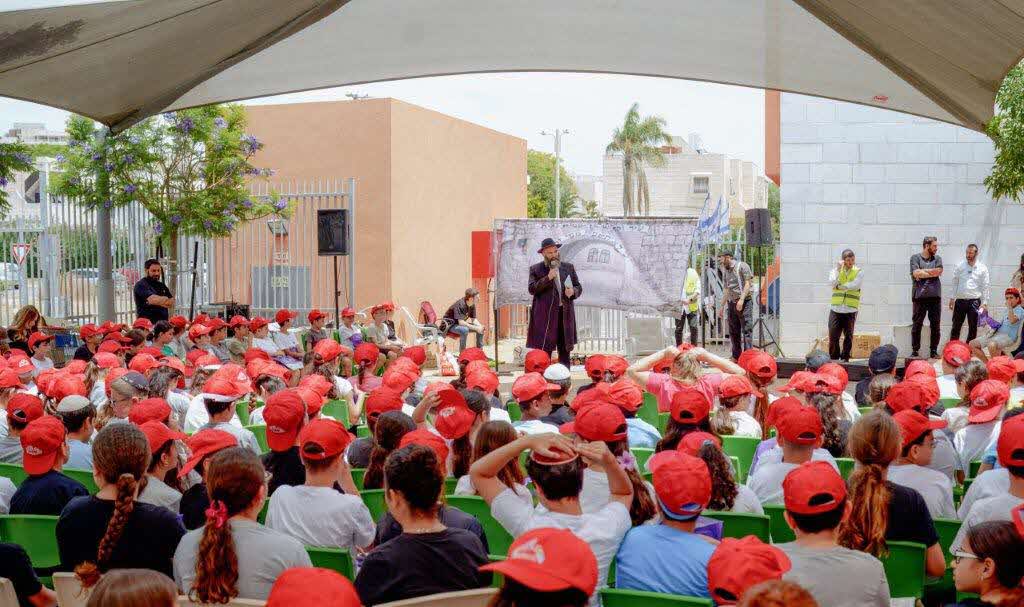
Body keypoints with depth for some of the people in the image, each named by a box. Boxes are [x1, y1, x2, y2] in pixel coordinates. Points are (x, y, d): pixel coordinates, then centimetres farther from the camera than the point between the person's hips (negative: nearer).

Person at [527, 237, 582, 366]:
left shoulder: (569, 267, 15)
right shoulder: (535, 269, 6)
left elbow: (579, 287, 17)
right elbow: (532, 289, -5)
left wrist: (573, 291, -6)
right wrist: (548, 278, -15)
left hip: (565, 314, 4)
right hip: (545, 315, -3)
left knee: (565, 351, 7)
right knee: (544, 350, -6)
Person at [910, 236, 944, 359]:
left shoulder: (937, 258, 13)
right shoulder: (915, 258, 3)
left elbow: (939, 271, -5)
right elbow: (916, 273, -12)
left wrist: (922, 272, -8)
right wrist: (933, 273, -6)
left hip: (935, 296, 3)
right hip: (920, 296, -3)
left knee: (935, 325, 5)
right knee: (917, 324, 1)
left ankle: (934, 351, 12)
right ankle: (915, 351, 5)